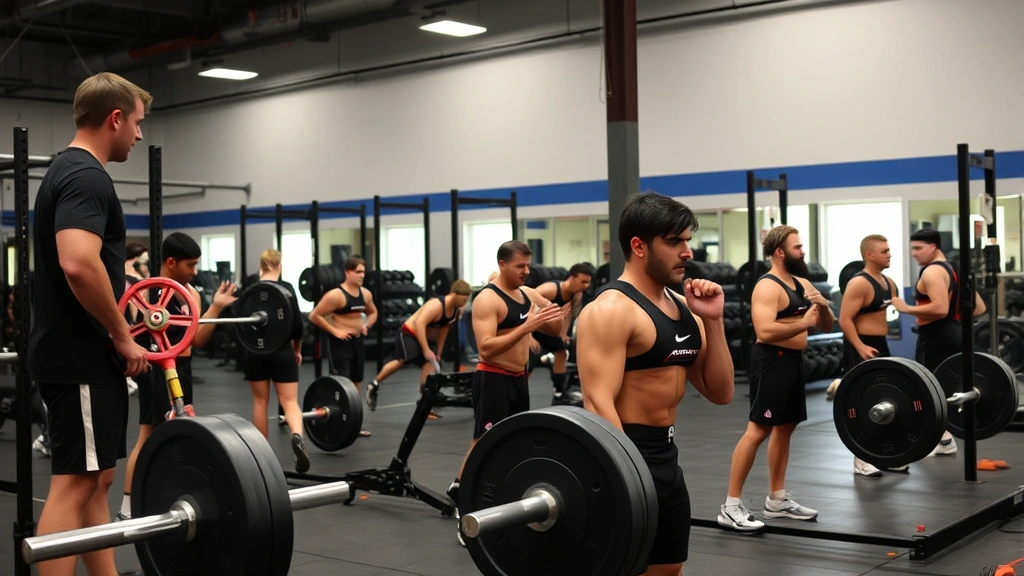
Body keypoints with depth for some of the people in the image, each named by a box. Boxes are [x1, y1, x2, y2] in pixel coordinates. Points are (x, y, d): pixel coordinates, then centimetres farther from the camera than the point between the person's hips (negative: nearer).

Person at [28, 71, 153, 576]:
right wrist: (123, 337, -20)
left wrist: (117, 327, 22)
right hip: (80, 357, -11)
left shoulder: (68, 172, 18)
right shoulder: (87, 177, -16)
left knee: (96, 479, 14)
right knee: (75, 483, -9)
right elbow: (78, 263, -31)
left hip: (77, 352, 11)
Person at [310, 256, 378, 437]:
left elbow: (373, 312, 24)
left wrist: (366, 325, 4)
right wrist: (334, 331, -17)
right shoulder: (336, 295, -16)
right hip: (341, 341, -8)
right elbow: (314, 316, -15)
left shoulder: (365, 294, 5)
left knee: (355, 383, 13)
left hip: (358, 340, 8)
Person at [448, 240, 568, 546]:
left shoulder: (528, 294, 8)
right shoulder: (487, 300, -16)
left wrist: (555, 318, -9)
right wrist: (527, 327, -31)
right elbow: (485, 349, -26)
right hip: (493, 381, -9)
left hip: (518, 380, 9)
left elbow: (554, 331, 15)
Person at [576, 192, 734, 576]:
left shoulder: (683, 307, 10)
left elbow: (719, 393, 10)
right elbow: (599, 404, -24)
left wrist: (713, 321, -1)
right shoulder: (610, 311, -16)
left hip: (667, 460, 9)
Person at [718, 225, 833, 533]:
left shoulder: (802, 284, 13)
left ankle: (776, 500, 24)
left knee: (785, 428, 14)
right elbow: (765, 331, -28)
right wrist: (804, 323, -24)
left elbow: (828, 326, 14)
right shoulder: (767, 287, -15)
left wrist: (823, 305, -6)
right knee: (758, 430, -11)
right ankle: (731, 506, -8)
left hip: (794, 360, 10)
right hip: (772, 362, -10)